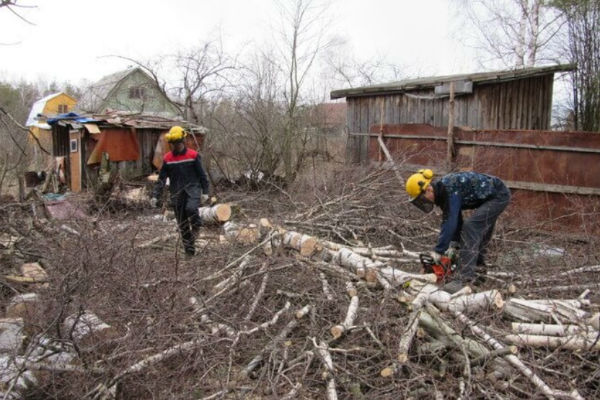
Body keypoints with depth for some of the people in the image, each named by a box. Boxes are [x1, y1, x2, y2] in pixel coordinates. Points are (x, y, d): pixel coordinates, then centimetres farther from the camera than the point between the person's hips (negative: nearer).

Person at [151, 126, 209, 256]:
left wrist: (205, 192, -4)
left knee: (191, 208, -32)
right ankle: (189, 249, 16)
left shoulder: (193, 155, -1)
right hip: (177, 193, 3)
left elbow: (201, 174, 2)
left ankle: (196, 226, -1)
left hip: (192, 189, -3)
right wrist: (155, 195, -2)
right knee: (182, 224, 5)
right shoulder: (167, 158, 5)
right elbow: (161, 178, 6)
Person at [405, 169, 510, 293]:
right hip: (489, 197, 10)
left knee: (471, 228, -21)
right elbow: (447, 220, 6)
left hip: (499, 195, -10)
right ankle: (478, 267, 35)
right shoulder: (442, 191, 1)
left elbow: (451, 222, -31)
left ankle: (465, 278, -26)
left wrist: (438, 251, -28)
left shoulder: (450, 188, -28)